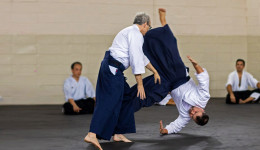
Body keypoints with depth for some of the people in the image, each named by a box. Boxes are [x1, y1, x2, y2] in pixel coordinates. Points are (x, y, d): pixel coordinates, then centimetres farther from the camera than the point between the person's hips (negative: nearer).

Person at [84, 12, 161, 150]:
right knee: (110, 102, -16)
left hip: (109, 67, 11)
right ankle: (92, 134, -26)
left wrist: (155, 72, 34)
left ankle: (118, 134, 20)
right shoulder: (136, 34, -8)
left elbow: (142, 56, 34)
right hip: (113, 69, -11)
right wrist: (140, 84, -10)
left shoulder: (130, 32, 26)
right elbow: (136, 60, -13)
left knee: (125, 97, 16)